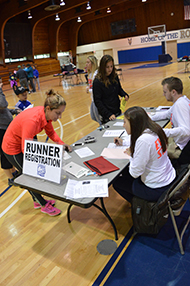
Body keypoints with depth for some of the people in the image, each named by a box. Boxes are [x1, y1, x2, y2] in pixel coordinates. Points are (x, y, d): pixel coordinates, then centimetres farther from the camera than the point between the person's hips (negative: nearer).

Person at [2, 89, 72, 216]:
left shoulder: (46, 114, -15)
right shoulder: (32, 120, -39)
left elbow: (50, 131, 0)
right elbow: (26, 150, -35)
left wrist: (62, 143, -14)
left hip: (25, 143, 8)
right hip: (13, 148, -7)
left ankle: (37, 201, 37)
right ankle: (44, 205, 24)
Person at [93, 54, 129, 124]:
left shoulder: (114, 76, 1)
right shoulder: (97, 82, -15)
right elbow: (97, 101, -16)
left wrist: (125, 95, -7)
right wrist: (108, 114, -22)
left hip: (118, 112, 6)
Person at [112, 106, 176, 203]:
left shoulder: (143, 140, -31)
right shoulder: (153, 129, -4)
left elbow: (135, 173, -25)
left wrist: (131, 155, -8)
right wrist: (124, 143, 16)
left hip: (157, 190, -8)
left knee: (116, 181, 10)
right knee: (125, 171, 23)